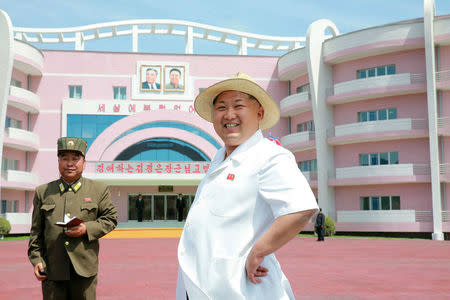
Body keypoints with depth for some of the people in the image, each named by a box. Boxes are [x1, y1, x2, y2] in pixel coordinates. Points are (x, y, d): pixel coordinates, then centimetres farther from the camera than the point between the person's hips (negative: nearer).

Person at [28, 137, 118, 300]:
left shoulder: (99, 190, 7)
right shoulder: (43, 192, 10)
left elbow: (111, 218, 5)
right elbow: (36, 230, 11)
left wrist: (87, 229, -12)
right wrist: (36, 259, 1)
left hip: (84, 269, -1)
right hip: (52, 269, 1)